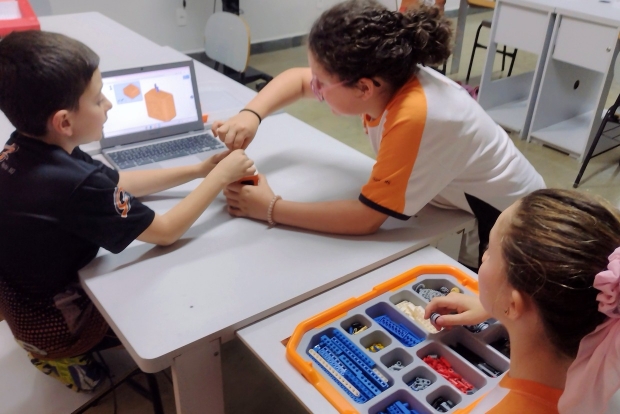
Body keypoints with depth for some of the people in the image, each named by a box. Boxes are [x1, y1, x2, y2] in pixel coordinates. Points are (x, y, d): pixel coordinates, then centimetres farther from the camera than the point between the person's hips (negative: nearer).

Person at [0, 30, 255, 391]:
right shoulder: (73, 185, -38)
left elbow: (118, 183, 0)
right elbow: (166, 231, -25)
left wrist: (199, 170, -5)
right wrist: (221, 176, -16)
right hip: (58, 324, -7)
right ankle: (68, 357, 17)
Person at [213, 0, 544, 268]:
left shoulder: (413, 117, -38)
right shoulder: (385, 77, -15)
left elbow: (367, 218, -33)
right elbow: (296, 79, 0)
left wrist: (271, 209, -26)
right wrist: (250, 115, -17)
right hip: (456, 206, 7)